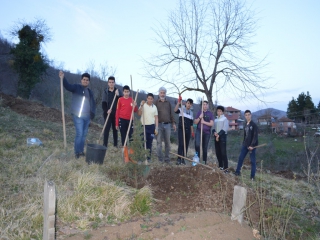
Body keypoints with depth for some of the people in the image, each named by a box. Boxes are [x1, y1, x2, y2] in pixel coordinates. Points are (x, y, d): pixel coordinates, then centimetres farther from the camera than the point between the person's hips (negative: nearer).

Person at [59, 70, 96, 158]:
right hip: (78, 115, -6)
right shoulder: (76, 87, -1)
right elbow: (68, 86, -21)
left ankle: (81, 151, 20)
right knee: (79, 134, -11)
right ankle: (77, 152, 1)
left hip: (87, 116, 6)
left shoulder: (90, 92, 15)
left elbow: (93, 103, 21)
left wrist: (93, 112, 7)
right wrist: (63, 78, -40)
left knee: (84, 134, 9)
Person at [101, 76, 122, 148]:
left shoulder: (118, 91, 5)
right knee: (106, 129, -4)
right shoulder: (105, 91, 7)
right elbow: (103, 103, 3)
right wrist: (106, 110, -14)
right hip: (108, 113, 0)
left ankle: (115, 145, 15)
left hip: (116, 113, 0)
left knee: (115, 129, 8)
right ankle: (105, 145, -1)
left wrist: (118, 95, -18)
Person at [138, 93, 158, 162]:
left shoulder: (154, 107, 6)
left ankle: (148, 156, 17)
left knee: (149, 142, 8)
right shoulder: (143, 105, 0)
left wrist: (156, 128, 2)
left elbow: (156, 118, 7)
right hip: (143, 126, -2)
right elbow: (139, 114, -13)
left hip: (151, 126, 2)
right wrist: (141, 105, -22)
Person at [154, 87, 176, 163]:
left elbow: (171, 114, 17)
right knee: (159, 142, -1)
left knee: (167, 142, 6)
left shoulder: (168, 103, 16)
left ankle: (167, 158, 15)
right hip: (159, 124, -3)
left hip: (167, 124, 3)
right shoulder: (155, 102, 5)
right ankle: (160, 159, 6)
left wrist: (173, 123, 10)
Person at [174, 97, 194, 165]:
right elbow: (175, 110, -27)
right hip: (181, 129, -5)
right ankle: (179, 159, -3)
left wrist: (192, 132, 14)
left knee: (186, 145, 5)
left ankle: (183, 159, 14)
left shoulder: (191, 113, 13)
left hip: (188, 130, 5)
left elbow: (191, 123, 17)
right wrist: (179, 102, -35)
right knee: (181, 144, -12)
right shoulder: (181, 110, -2)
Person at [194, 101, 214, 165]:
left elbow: (212, 124, -2)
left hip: (207, 132, 1)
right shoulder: (199, 112, 6)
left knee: (205, 147, 6)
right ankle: (197, 157, 1)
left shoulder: (210, 114, 4)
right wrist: (199, 117, -14)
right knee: (197, 144, -22)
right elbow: (195, 122, 2)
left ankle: (204, 161, 15)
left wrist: (204, 122, -13)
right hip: (199, 131, 0)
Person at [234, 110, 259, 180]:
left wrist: (252, 145, -19)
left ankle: (252, 176, 9)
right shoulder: (245, 125, 10)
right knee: (241, 158, 8)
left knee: (252, 161, 2)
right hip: (245, 145, 6)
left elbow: (255, 136, -15)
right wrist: (243, 143, 9)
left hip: (252, 145, -6)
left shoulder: (254, 125, -10)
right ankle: (237, 171, 20)